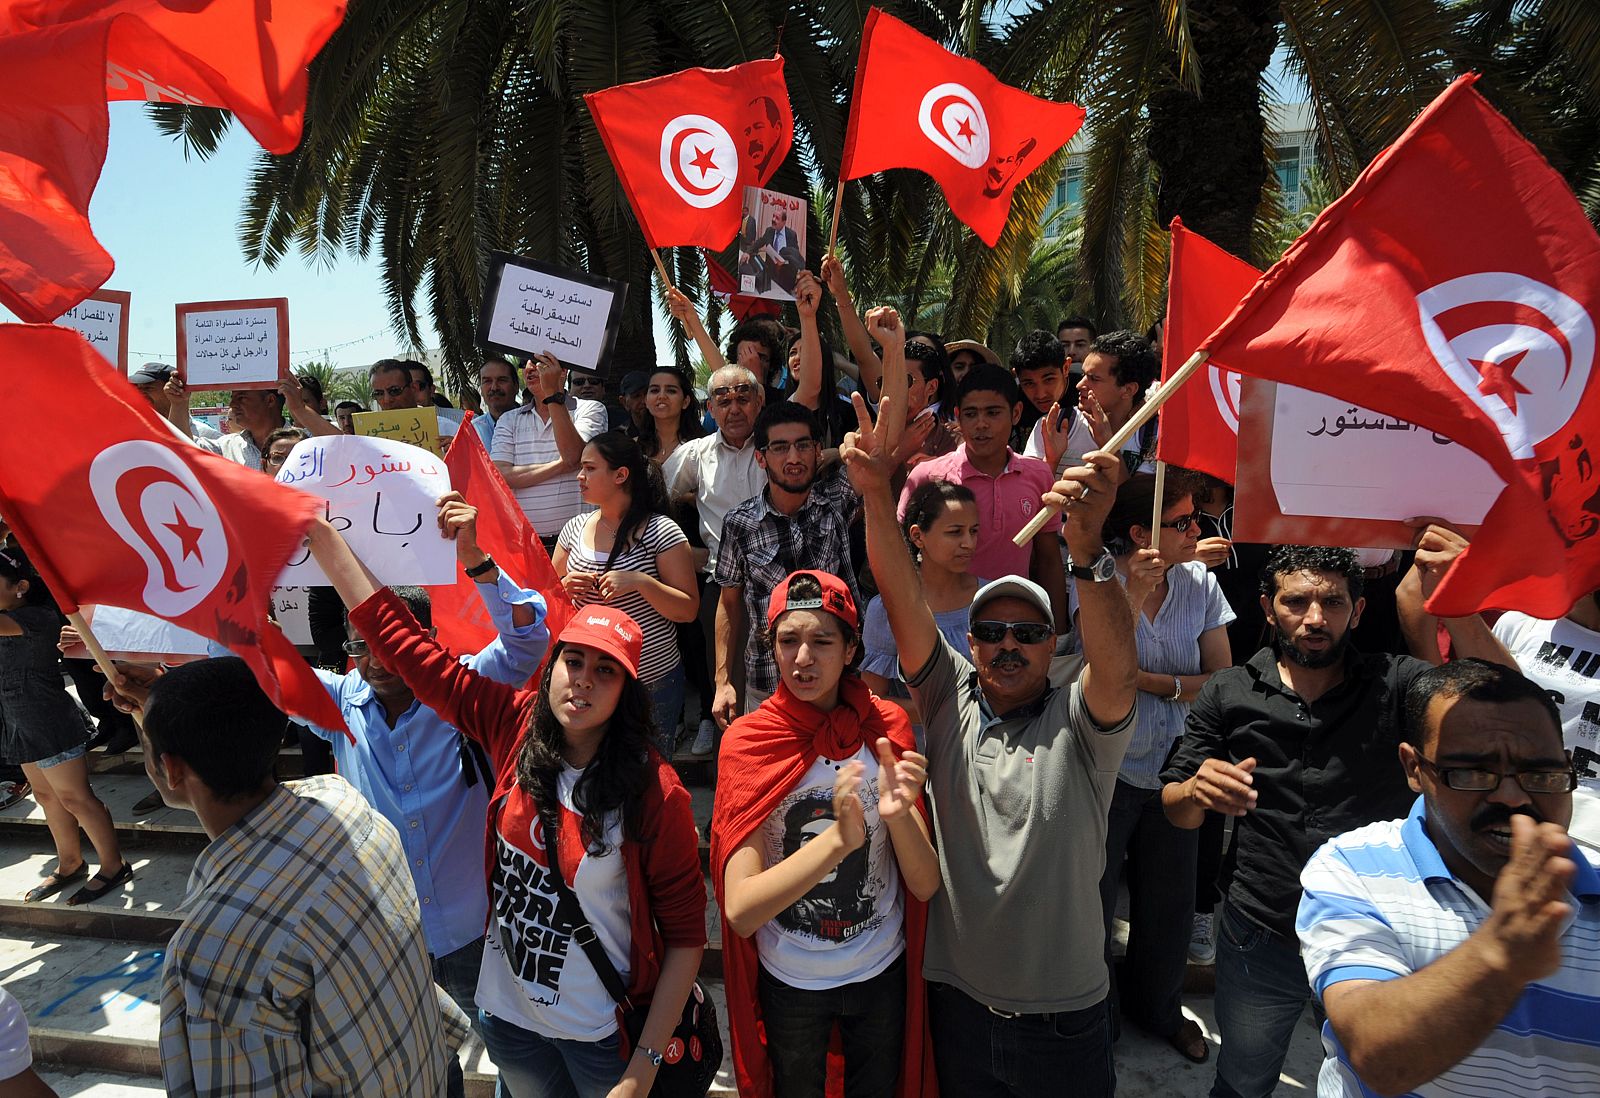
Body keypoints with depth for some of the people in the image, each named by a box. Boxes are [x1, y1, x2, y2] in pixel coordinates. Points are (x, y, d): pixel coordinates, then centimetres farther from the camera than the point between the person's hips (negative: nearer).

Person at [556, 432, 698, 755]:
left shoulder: (660, 531, -10)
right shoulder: (575, 528, 5)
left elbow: (688, 611, -12)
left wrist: (640, 581, -25)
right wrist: (564, 587, -8)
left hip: (652, 681, -4)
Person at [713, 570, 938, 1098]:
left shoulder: (886, 728, -14)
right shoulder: (749, 740, -19)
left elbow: (926, 886, -14)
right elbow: (739, 910, -26)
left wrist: (899, 816, -35)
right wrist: (840, 838, -40)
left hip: (883, 974, 1)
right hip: (788, 981, -1)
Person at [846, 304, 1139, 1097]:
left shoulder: (1080, 723, -9)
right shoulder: (950, 701, -4)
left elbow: (1118, 665, -30)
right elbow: (904, 604, -15)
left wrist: (1086, 548, -46)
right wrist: (876, 494, -29)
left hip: (1064, 1016, -1)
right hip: (955, 1001, 2)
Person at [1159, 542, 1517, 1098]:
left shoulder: (1397, 683, -8)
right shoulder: (1228, 693, -5)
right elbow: (1174, 809, -1)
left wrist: (1460, 613, -38)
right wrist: (1196, 792, -24)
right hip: (1258, 942, 1)